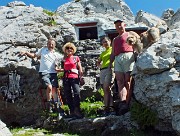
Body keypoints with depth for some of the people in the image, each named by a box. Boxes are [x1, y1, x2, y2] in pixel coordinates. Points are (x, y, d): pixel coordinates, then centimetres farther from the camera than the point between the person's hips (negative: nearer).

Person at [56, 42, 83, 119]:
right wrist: (58, 70, 10)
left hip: (74, 78, -4)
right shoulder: (64, 59, 17)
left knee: (77, 93, -22)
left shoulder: (76, 58, 9)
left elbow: (80, 68, 6)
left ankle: (77, 110, -22)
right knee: (68, 95, 3)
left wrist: (81, 74, -8)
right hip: (66, 78, 4)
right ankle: (72, 111, 10)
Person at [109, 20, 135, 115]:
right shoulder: (115, 40, 32)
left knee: (128, 82, -11)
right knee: (120, 82, -15)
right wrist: (110, 64, 15)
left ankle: (127, 104, -16)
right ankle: (123, 102, -30)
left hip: (128, 56, -4)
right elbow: (113, 54, 28)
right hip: (117, 59, 4)